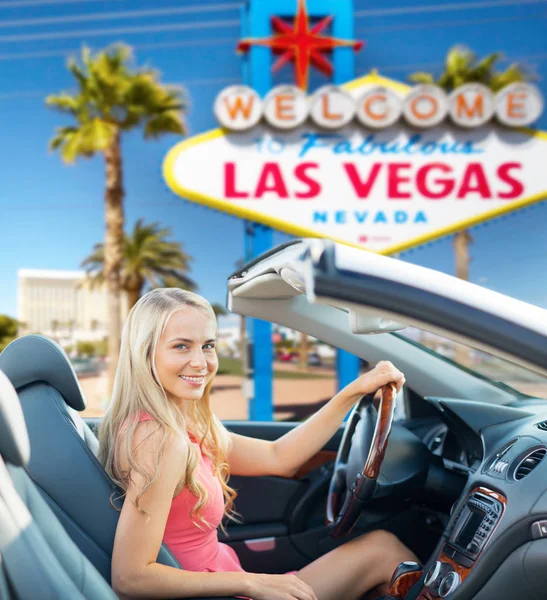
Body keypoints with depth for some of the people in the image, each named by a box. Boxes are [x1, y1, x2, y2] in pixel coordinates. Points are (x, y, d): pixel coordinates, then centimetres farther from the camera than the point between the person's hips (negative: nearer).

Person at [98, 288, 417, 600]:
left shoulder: (184, 425, 0)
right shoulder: (160, 440, -27)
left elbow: (278, 458, 1)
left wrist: (356, 390, -3)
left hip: (216, 569, 8)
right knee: (382, 548, 5)